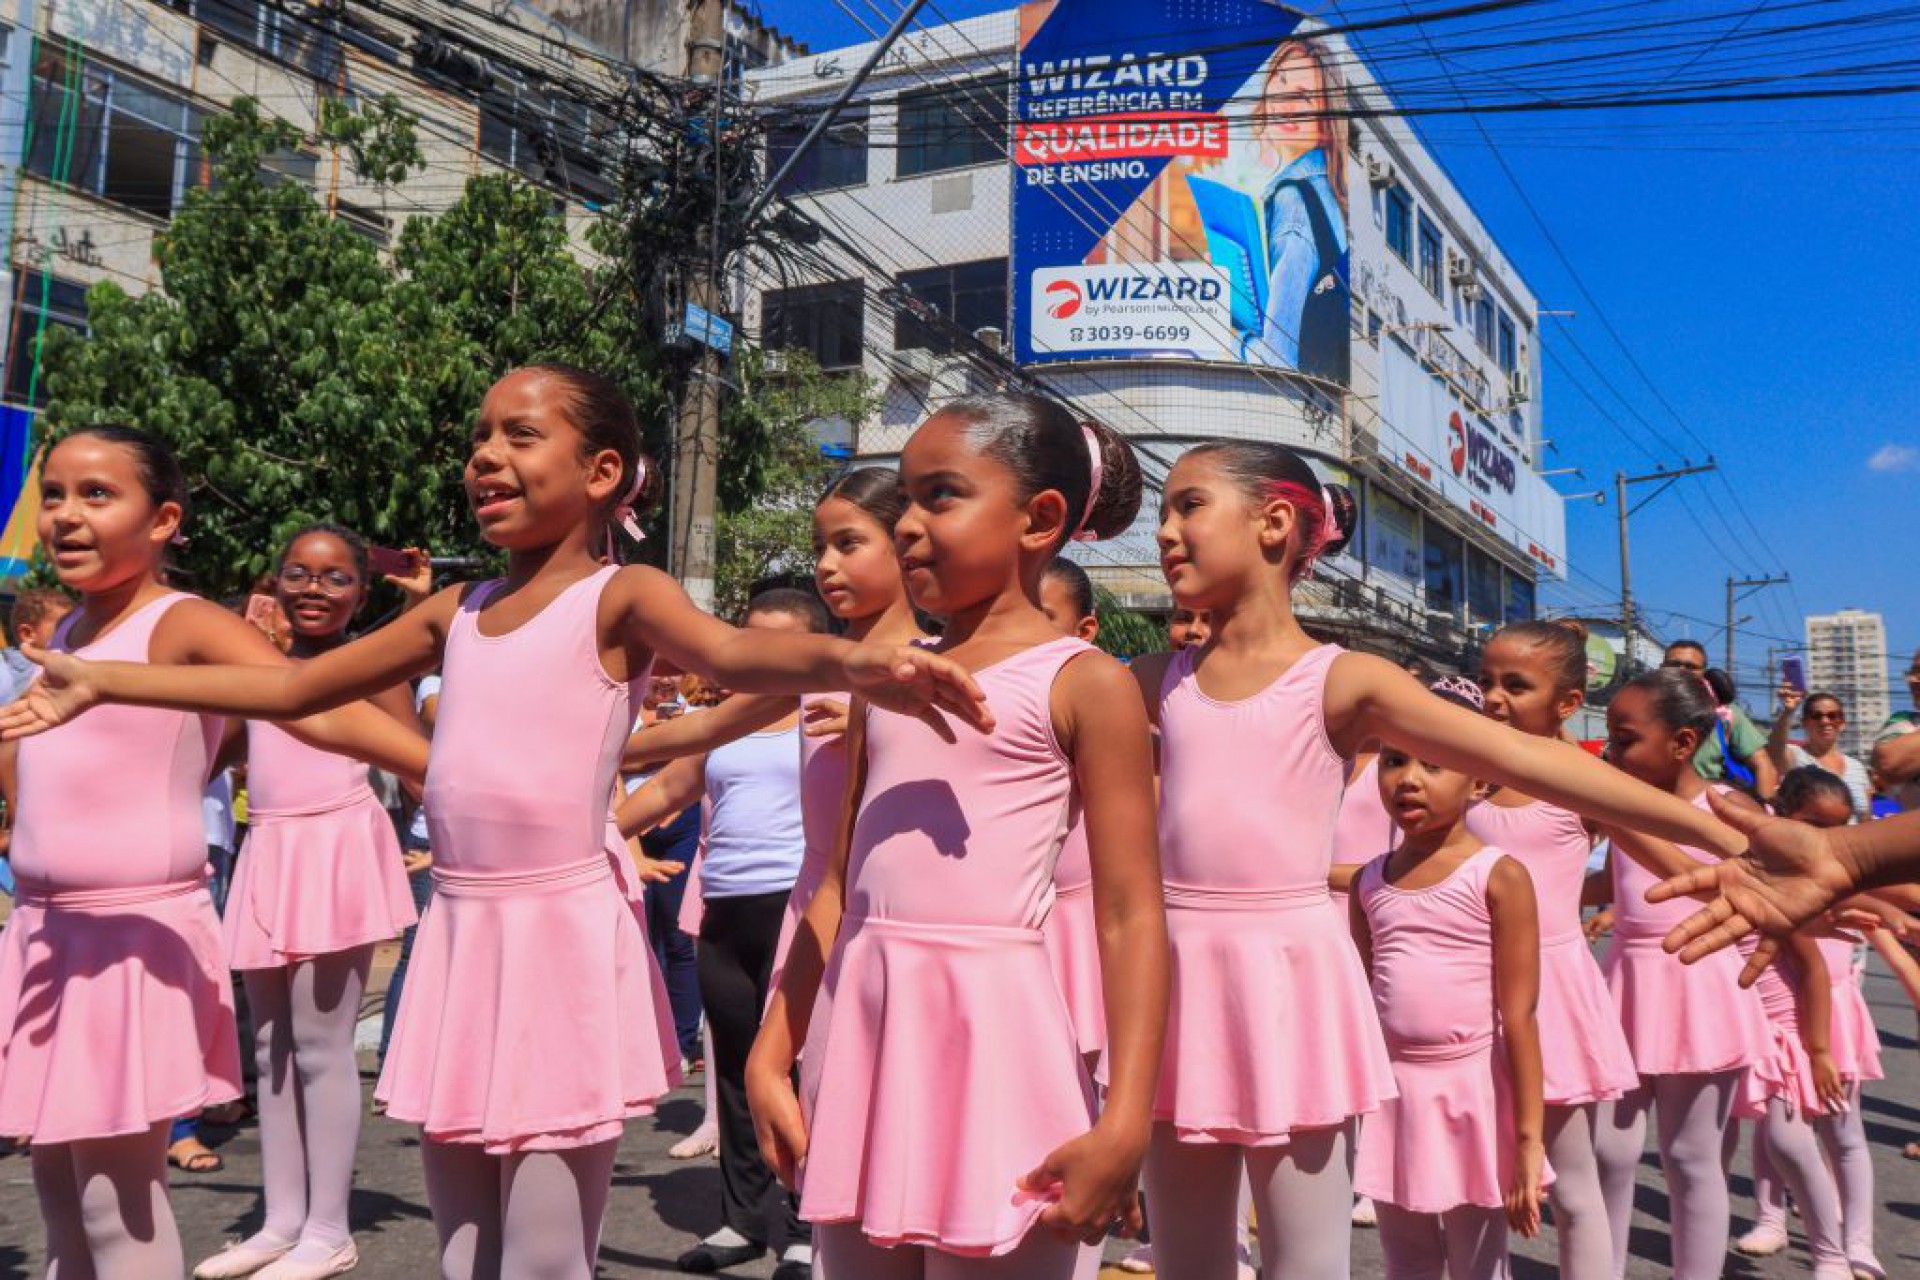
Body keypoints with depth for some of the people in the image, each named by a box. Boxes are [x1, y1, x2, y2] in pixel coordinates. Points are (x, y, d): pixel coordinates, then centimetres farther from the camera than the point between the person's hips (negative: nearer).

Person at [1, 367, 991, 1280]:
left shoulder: (619, 598, -6)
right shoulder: (458, 611, 12)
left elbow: (736, 654, -27)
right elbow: (293, 689, 21)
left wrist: (856, 665, -48)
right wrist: (101, 683, 23)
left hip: (566, 939, -6)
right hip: (458, 938, 7)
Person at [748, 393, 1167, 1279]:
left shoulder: (1083, 684, -5)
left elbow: (1130, 916, -9)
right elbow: (840, 889, 14)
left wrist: (1124, 1124, -15)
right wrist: (771, 1054, 12)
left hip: (992, 1031, -5)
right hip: (861, 1033, 6)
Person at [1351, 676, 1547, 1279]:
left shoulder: (1499, 876, -10)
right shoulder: (1369, 881, 4)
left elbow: (1518, 1017, -12)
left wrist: (1528, 1138, -14)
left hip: (1472, 1090, -4)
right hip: (1394, 1090, 4)